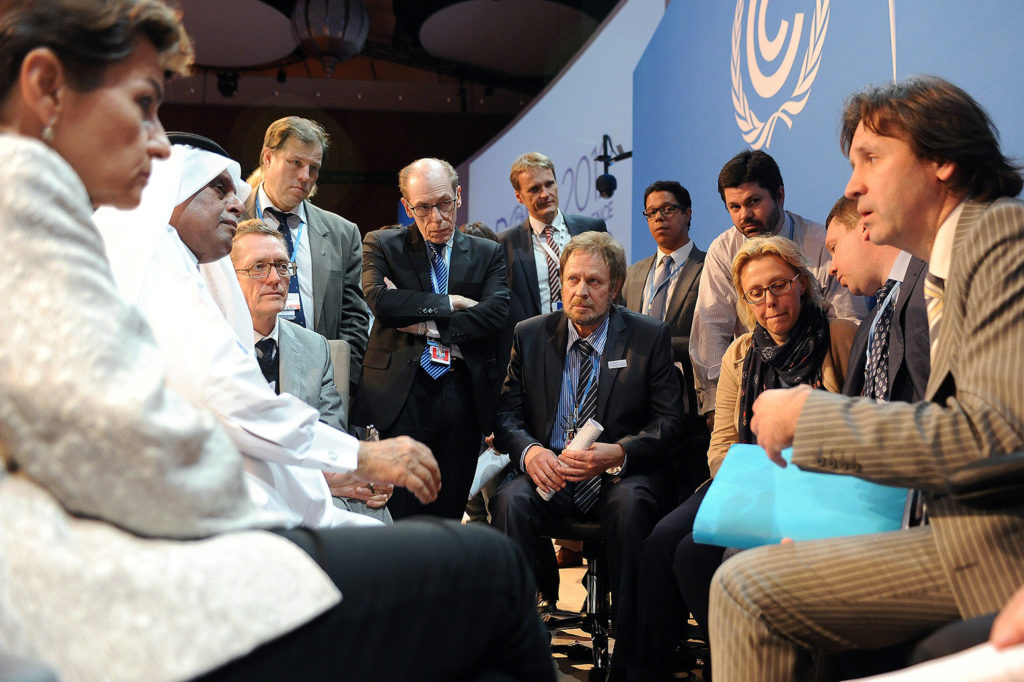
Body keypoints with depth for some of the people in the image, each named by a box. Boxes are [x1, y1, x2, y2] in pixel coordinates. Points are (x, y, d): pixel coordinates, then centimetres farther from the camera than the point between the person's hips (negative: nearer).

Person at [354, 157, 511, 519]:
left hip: (464, 396, 2)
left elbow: (496, 313, -3)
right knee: (397, 515, -4)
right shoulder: (381, 245, 9)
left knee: (450, 513, 7)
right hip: (401, 394, -2)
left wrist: (428, 324, -8)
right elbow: (380, 301, -9)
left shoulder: (488, 254, 13)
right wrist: (451, 303, -5)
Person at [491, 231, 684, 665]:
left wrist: (618, 453, -22)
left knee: (630, 504, -35)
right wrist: (528, 450, -17)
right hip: (550, 471, 2)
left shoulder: (650, 337, 3)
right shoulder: (530, 336, 9)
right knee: (511, 500, -29)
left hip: (622, 473, -2)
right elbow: (506, 414, 7)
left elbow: (668, 422, -2)